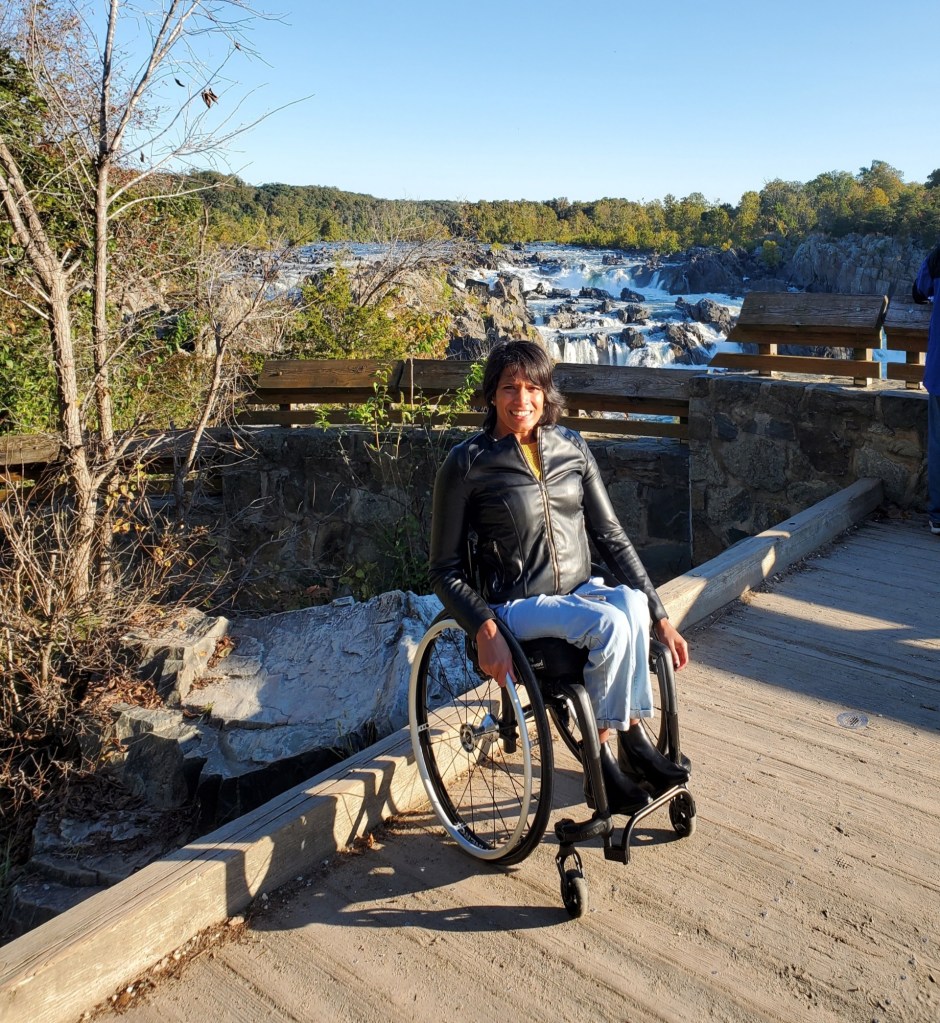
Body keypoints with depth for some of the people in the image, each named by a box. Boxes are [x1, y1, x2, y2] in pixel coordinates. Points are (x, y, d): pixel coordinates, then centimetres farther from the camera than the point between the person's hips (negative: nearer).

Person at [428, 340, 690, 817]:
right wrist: (485, 631, -24)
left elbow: (610, 534, 7)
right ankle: (631, 740, -8)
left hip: (582, 592, 4)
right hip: (517, 607, -4)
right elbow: (445, 571, -6)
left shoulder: (571, 447, 5)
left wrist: (661, 616, -1)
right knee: (610, 624, -31)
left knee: (631, 602, -29)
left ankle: (608, 754, -16)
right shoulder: (467, 463, -8)